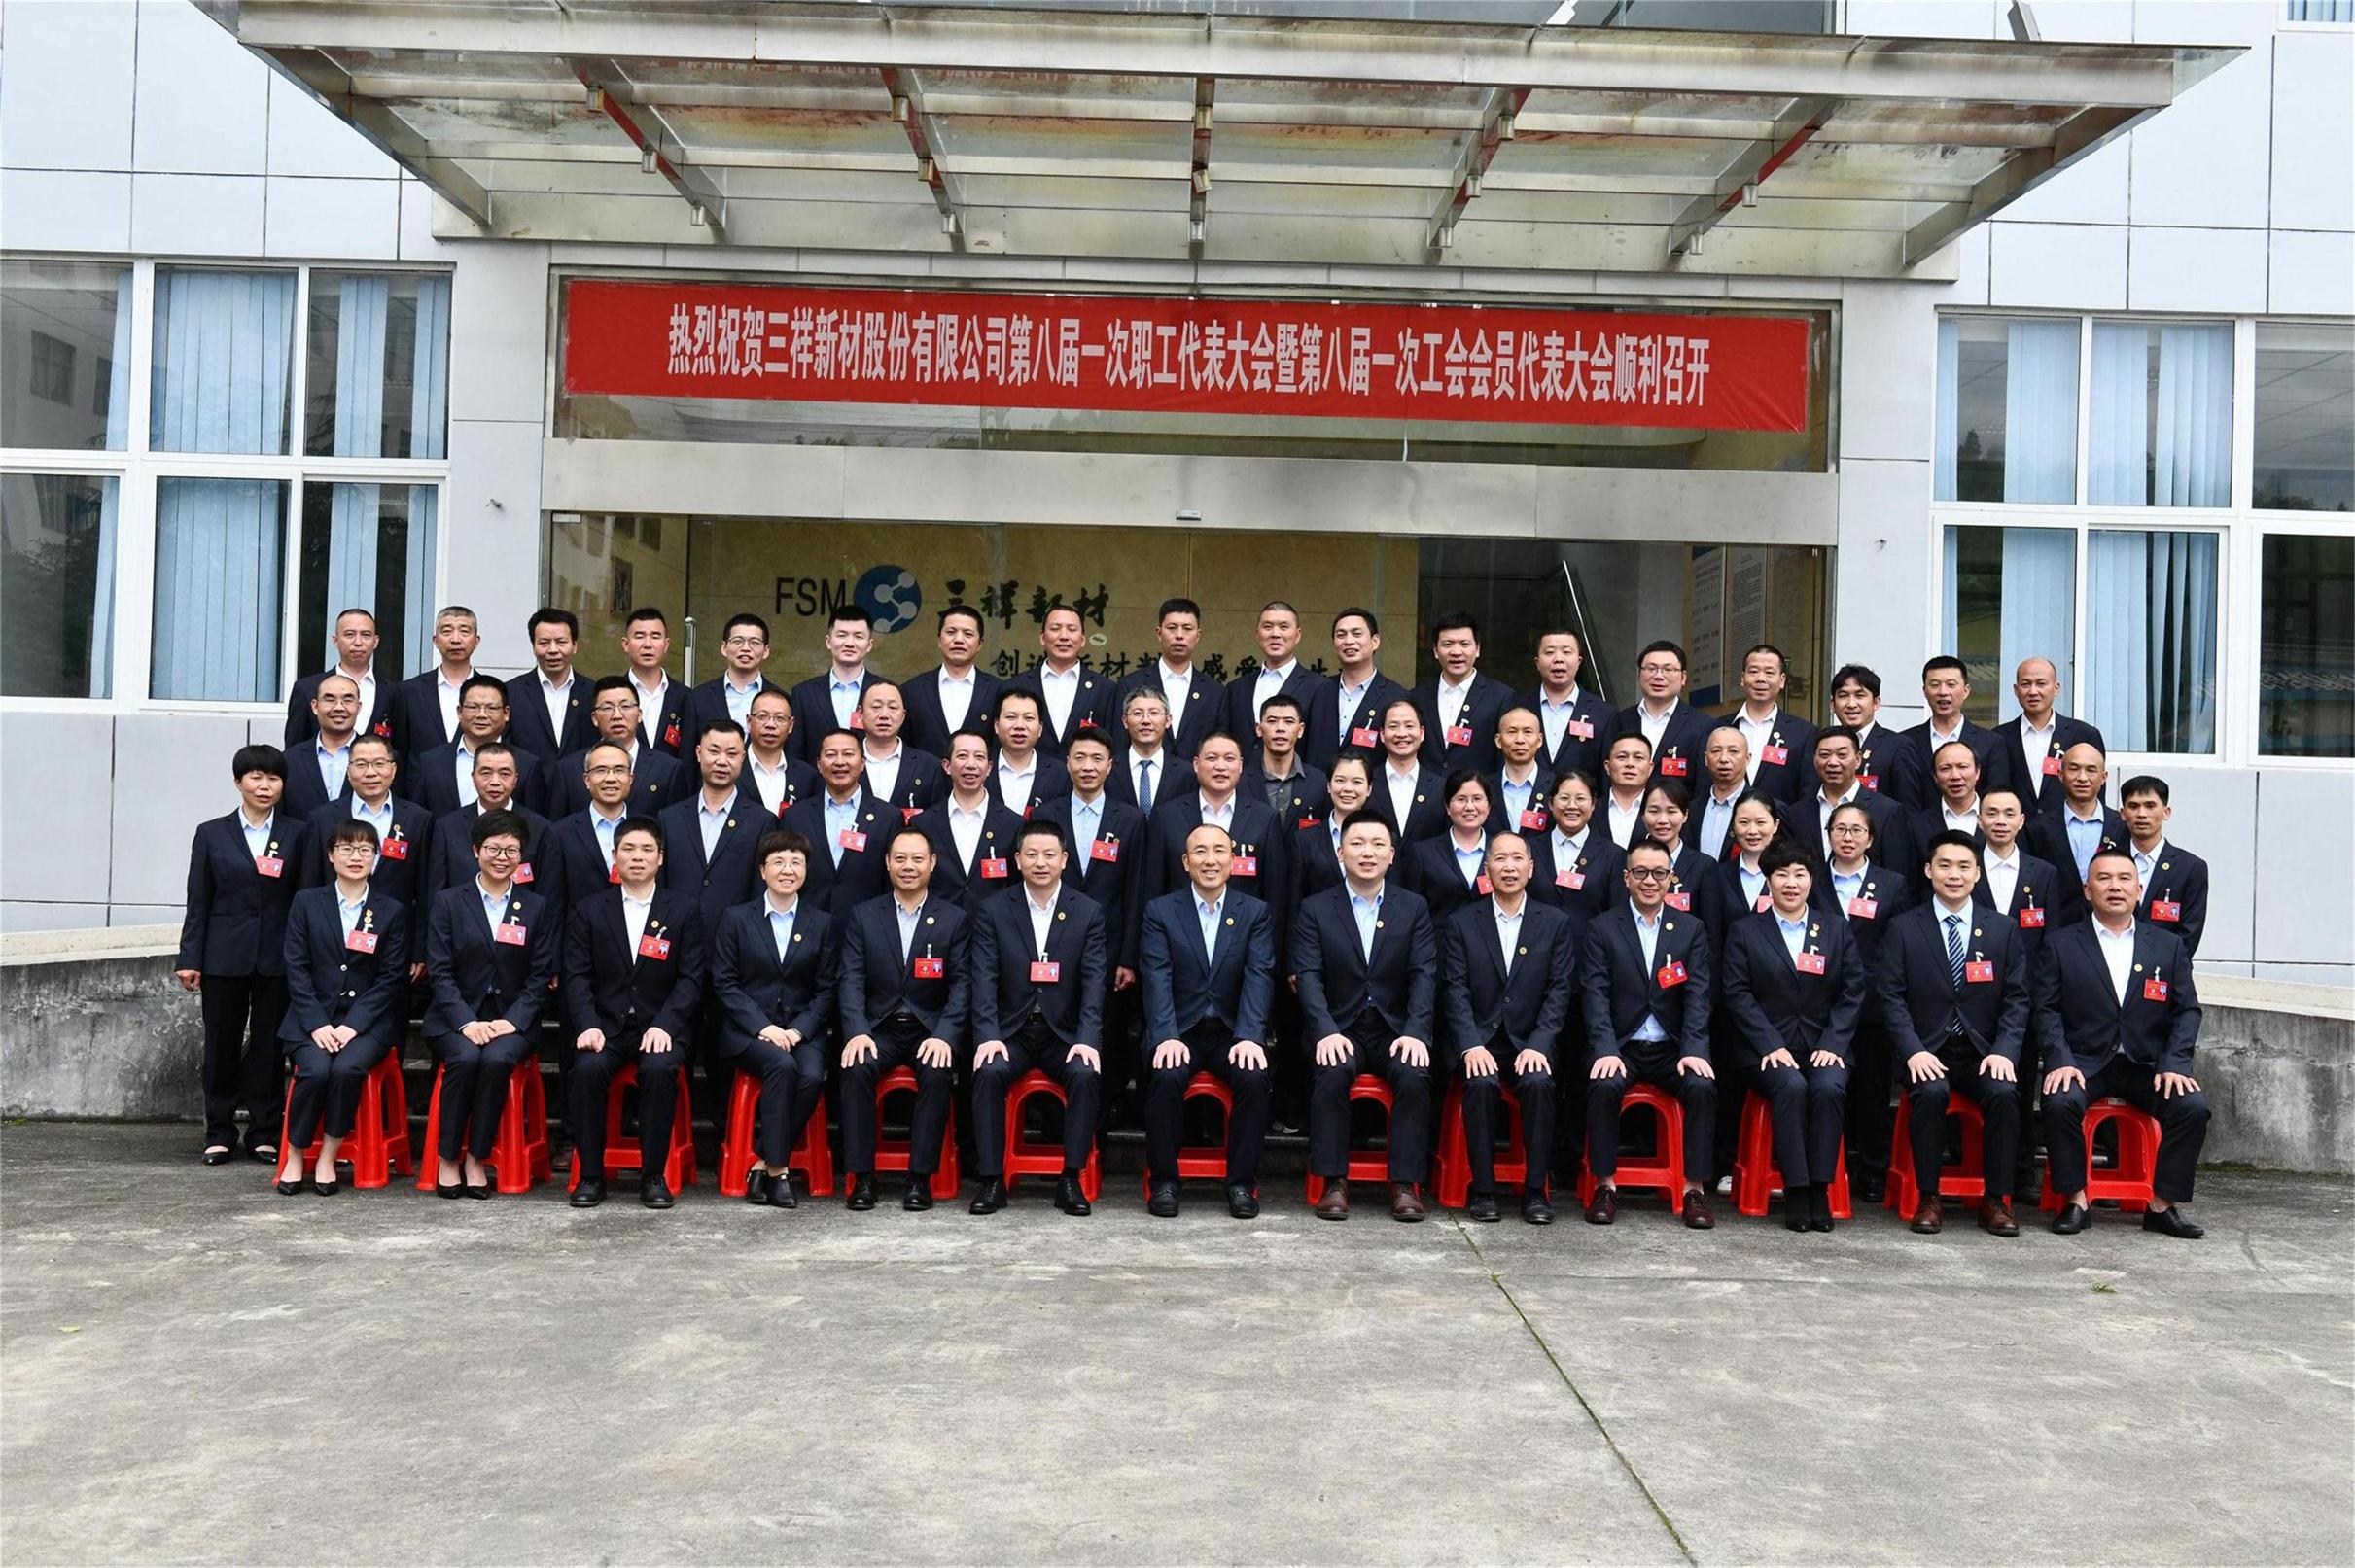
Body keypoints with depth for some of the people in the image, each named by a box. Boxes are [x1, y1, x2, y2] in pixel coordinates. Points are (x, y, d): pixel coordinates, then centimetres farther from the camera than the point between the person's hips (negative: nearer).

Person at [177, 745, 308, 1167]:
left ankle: (264, 1134, 12)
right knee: (222, 1045, 6)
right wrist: (189, 959, 0)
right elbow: (198, 902, 5)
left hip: (277, 957, 0)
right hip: (224, 955, 0)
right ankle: (219, 1133, 16)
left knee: (268, 1045, 4)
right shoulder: (212, 833, 6)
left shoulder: (296, 834, 5)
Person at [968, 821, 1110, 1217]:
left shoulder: (1089, 913, 3)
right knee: (988, 1072, -29)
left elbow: (1094, 983, -4)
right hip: (1011, 1032, 0)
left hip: (1064, 1034, 0)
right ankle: (991, 1181, -18)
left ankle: (1071, 1180, -17)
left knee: (1086, 1074, -29)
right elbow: (984, 980, -4)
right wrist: (988, 1036, -19)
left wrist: (1087, 1039, -18)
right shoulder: (992, 911, 4)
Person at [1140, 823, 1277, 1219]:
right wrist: (1166, 1037, -22)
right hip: (1179, 1031, -1)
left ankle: (1242, 1182, -12)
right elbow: (1157, 979, -7)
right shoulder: (1161, 911, 4)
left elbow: (1259, 978, -5)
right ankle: (1163, 1181, -12)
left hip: (1232, 1032, 1)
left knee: (1254, 1077, -28)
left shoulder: (1255, 913, 6)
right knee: (1166, 1076, -30)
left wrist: (1249, 1037, -21)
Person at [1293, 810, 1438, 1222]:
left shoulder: (1414, 908, 8)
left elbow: (1424, 975, 0)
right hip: (1339, 1030, -1)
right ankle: (1334, 1181, -22)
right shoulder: (1314, 910, 5)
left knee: (1414, 1075, -28)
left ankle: (1405, 1184, -19)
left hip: (1396, 1029, 1)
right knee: (1332, 1074, -31)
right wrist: (1326, 1032, -21)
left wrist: (1415, 1033, -16)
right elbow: (1309, 977, -5)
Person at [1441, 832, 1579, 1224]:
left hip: (1531, 1042, 1)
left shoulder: (1556, 923, 8)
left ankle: (1535, 1189, -18)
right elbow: (1456, 990, -1)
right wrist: (1471, 1046, -16)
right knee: (1481, 1083, -31)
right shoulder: (1461, 923, 7)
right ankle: (1482, 1189, -20)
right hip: (1479, 1041, 0)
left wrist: (1538, 1045, -13)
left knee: (1538, 1082, -30)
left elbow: (1560, 990, 1)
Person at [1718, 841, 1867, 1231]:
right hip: (1769, 1047, -1)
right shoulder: (1743, 932, 8)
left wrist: (1832, 1044, -7)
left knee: (1829, 1088, -31)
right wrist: (1772, 1045, -12)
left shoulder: (1837, 931, 15)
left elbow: (1853, 991, 7)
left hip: (1824, 1047, 2)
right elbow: (1737, 994, -1)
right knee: (1791, 1086, -32)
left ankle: (1820, 1188, -24)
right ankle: (1795, 1189, -27)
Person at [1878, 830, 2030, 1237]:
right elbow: (1891, 997, -1)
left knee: (2003, 1092, -29)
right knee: (1930, 1092, -32)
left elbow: (2017, 1000, 6)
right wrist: (1914, 1051, -15)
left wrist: (2004, 1051, -11)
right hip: (1927, 1053, -1)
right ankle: (1928, 1198, -19)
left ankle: (1996, 1200, -14)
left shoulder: (2003, 931, 10)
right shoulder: (1903, 928, 5)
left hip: (1984, 1053, 2)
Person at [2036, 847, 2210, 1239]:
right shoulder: (2061, 944, 5)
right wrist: (2062, 1061, -15)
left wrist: (2172, 1064, -8)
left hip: (2148, 1064, 2)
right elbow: (2047, 1009, 0)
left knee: (2193, 1107, -24)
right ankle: (2075, 1200, -14)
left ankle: (2163, 1204, -9)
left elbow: (2187, 1011, 7)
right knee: (2060, 1103, -31)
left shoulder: (2169, 946, 11)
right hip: (2083, 1060, -2)